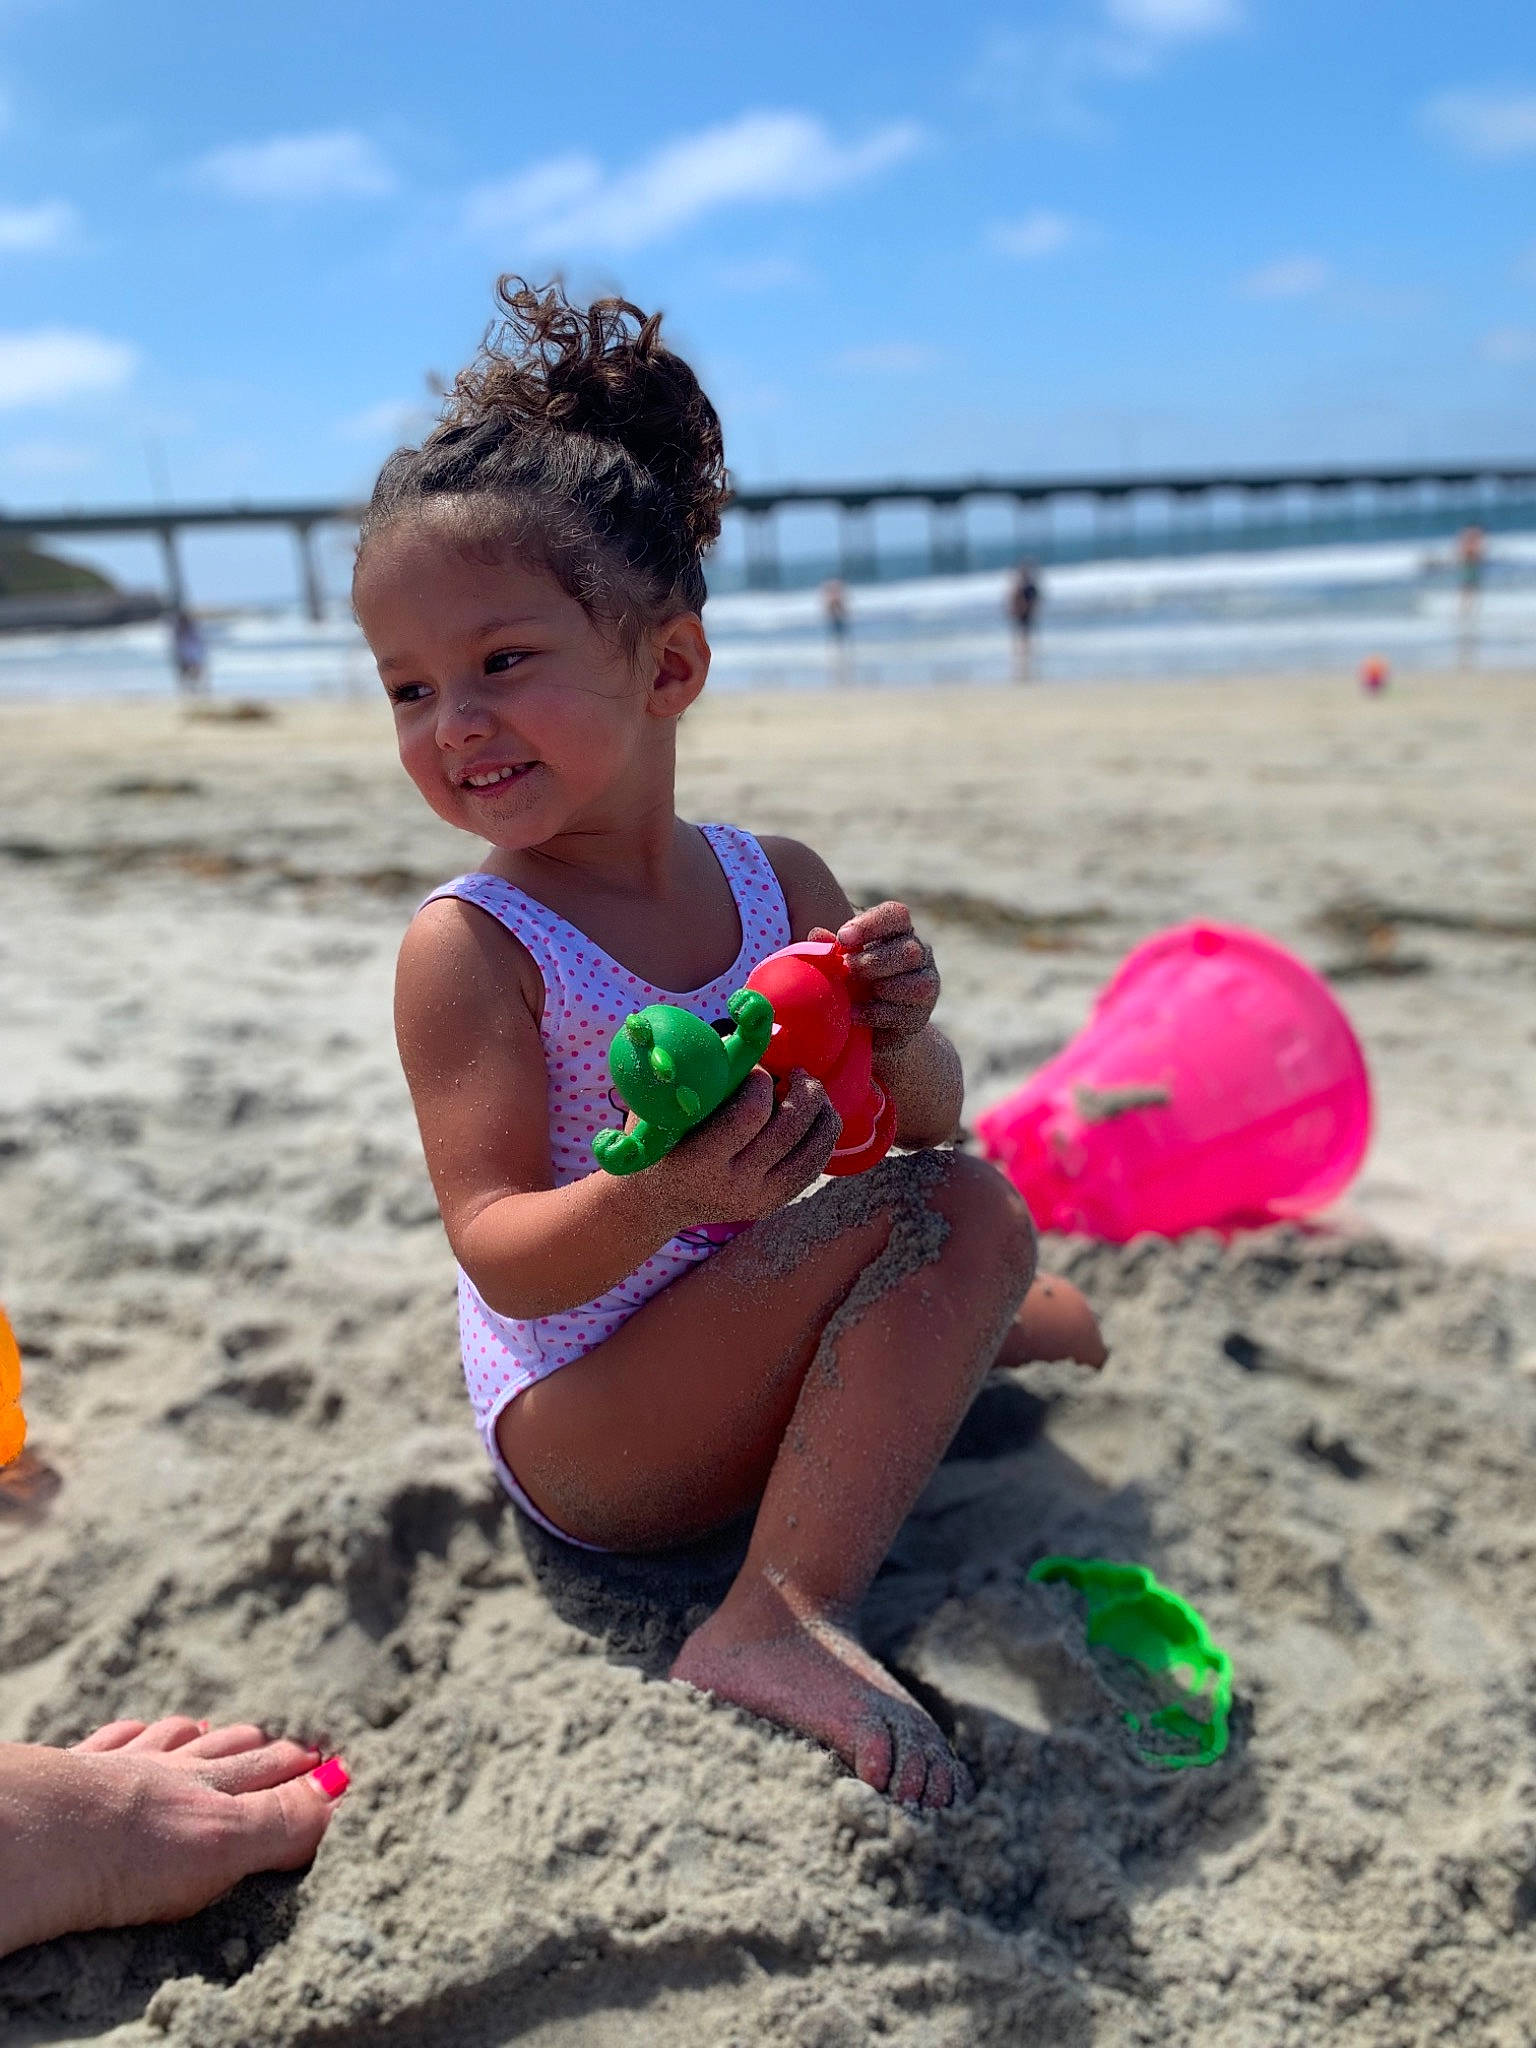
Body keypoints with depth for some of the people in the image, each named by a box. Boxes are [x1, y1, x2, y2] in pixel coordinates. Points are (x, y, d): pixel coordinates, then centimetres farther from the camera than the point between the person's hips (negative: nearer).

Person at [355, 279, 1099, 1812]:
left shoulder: (777, 880, -2)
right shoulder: (469, 946, -15)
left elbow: (923, 1124, -1)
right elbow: (505, 1262, -20)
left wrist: (895, 1038, -24)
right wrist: (661, 1200, -40)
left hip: (727, 1367, 6)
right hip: (580, 1434, -6)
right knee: (931, 1214, -23)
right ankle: (785, 1616, -22)